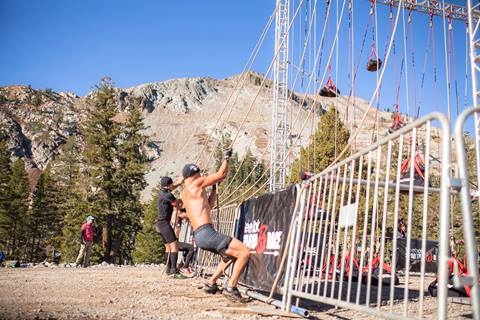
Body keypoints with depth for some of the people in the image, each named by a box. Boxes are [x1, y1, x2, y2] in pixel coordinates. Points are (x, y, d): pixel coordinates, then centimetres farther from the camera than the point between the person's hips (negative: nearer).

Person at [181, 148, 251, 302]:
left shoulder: (185, 193, 21)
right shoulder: (196, 184, -4)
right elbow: (222, 174, 0)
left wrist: (215, 187, 29)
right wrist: (227, 157, 13)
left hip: (199, 236, 10)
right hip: (206, 233, -10)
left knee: (230, 253, 29)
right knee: (245, 252, -12)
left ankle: (211, 283, 26)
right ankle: (231, 287, -11)